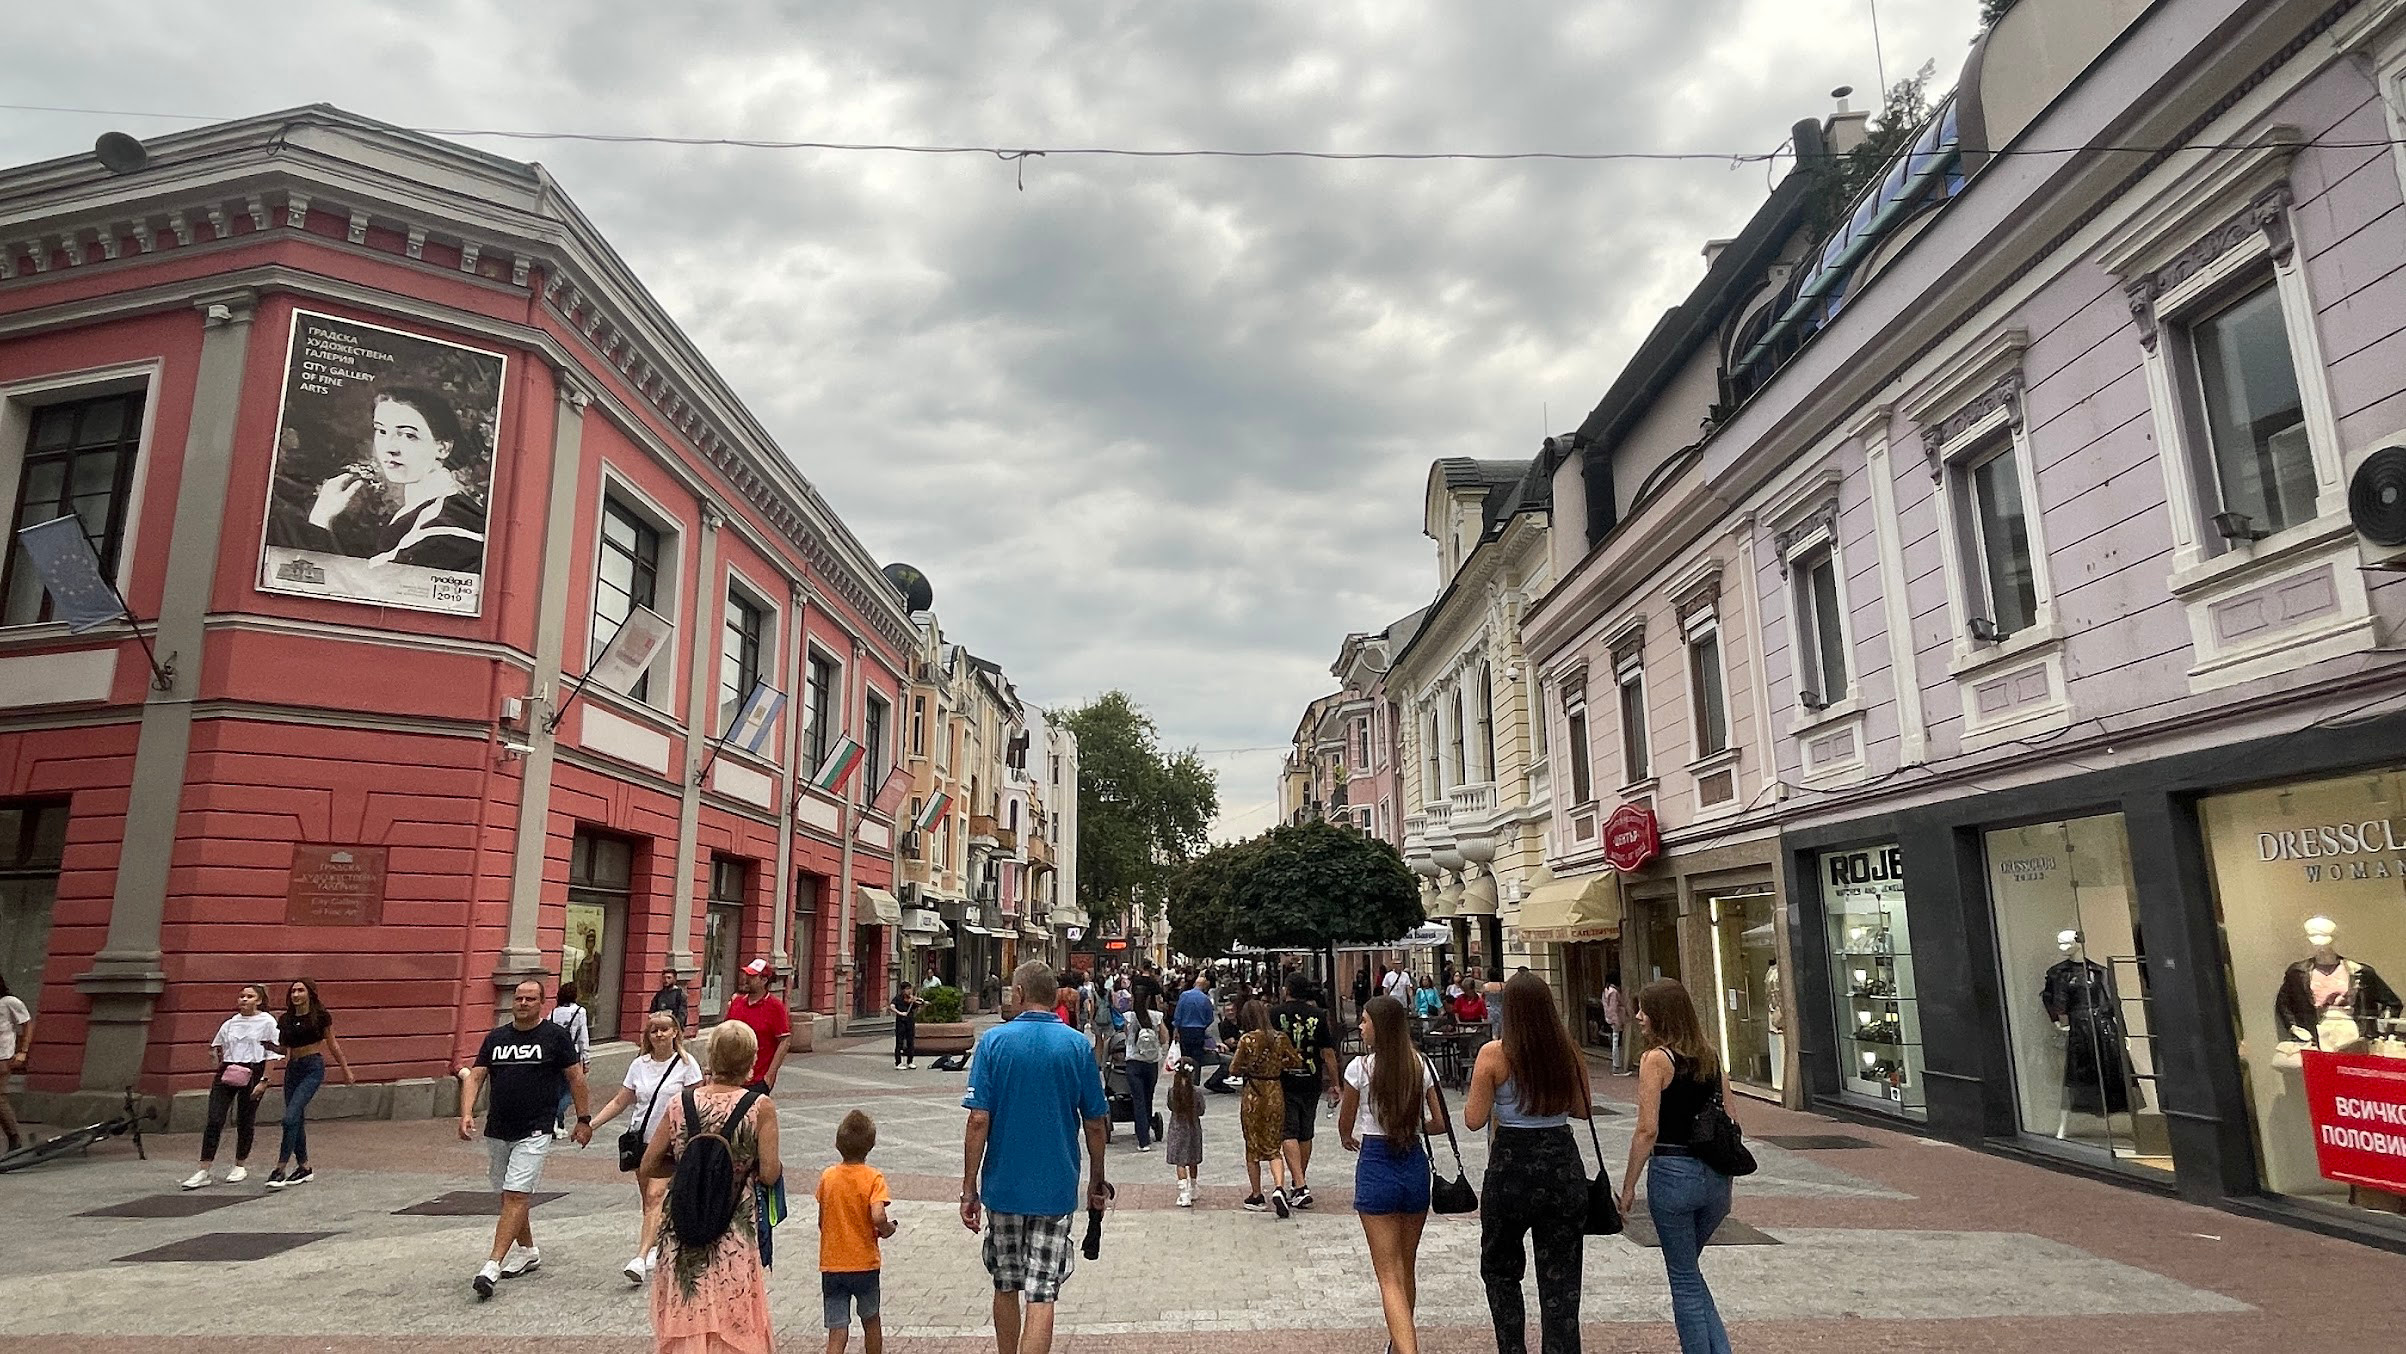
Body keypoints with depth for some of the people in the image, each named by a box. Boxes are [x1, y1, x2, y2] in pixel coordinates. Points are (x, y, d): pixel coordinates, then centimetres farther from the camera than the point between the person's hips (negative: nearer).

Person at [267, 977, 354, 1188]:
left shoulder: (320, 1015, -4)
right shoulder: (285, 1019, 8)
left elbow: (332, 1044, 4)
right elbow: (281, 1048, 14)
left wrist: (346, 1070, 9)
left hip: (313, 1068, -6)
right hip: (292, 1068, 6)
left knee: (291, 1117, -16)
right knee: (297, 1120, 9)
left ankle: (280, 1170, -14)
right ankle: (304, 1167, 20)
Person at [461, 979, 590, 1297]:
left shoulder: (556, 1036, -4)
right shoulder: (496, 1037, 8)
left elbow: (576, 1077, 0)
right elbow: (475, 1076, 4)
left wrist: (583, 1120, 0)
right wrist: (467, 1114, -12)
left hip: (534, 1133, -6)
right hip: (497, 1131, 6)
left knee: (515, 1196, -13)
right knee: (508, 1196, 16)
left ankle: (492, 1266, -15)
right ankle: (527, 1252, 32)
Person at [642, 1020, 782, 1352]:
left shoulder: (681, 1104, -2)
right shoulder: (760, 1107, -11)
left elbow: (649, 1167, 3)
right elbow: (769, 1174, -12)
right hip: (733, 1234, -3)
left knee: (683, 1321, 17)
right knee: (734, 1326, 9)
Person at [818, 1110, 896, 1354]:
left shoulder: (827, 1176, -2)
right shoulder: (873, 1178, -12)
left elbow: (821, 1221, 5)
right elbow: (878, 1216, -25)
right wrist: (887, 1230, -4)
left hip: (831, 1264, 2)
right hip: (865, 1263, -2)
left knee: (837, 1332, 2)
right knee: (871, 1321, 21)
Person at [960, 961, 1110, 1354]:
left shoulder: (994, 1041, -7)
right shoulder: (1077, 1045, -4)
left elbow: (978, 1120, -10)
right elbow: (1096, 1125, 1)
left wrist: (969, 1188, -3)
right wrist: (1096, 1181, 15)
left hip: (1003, 1186, 1)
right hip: (1056, 1189, -1)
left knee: (1006, 1287, 18)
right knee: (1041, 1295, 1)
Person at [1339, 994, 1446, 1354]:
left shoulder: (1360, 1068, -11)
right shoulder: (1421, 1066, -1)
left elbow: (1345, 1125, 2)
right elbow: (1439, 1123, 5)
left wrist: (1349, 1140, 24)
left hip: (1376, 1166, -5)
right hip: (1415, 1165, 5)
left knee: (1390, 1277, -2)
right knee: (1408, 1270, 22)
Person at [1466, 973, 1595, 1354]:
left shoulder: (1494, 1055, -12)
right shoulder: (1569, 1052, -2)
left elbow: (1474, 1120, -9)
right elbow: (1583, 1110, 10)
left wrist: (1480, 1092, 9)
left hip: (1511, 1168, -3)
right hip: (1563, 1165, 3)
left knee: (1499, 1267, 17)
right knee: (1560, 1275, 11)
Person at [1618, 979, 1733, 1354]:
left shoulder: (1656, 1059, -13)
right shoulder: (1710, 1055, 6)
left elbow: (1647, 1130, -16)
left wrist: (1628, 1186, -7)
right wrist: (1722, 1179, 19)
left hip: (1672, 1171, -6)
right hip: (1714, 1173, 7)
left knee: (1684, 1279, 8)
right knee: (1689, 1270, 23)